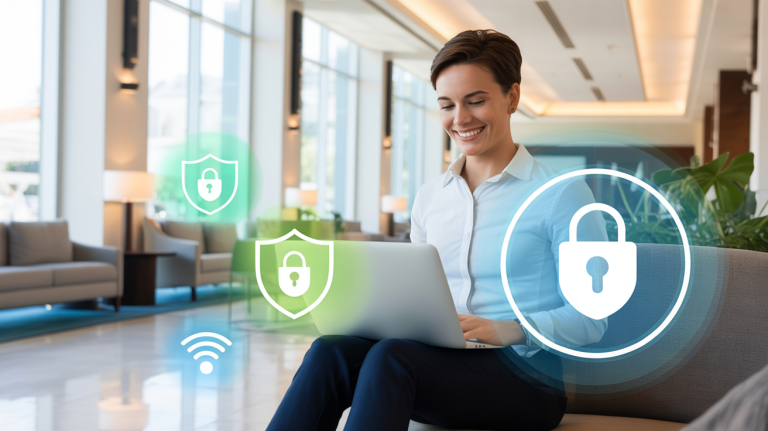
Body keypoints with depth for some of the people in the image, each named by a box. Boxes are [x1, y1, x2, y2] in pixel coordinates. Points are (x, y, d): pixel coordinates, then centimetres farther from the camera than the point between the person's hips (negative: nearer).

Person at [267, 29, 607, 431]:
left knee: (391, 357, -34)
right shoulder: (429, 197, 16)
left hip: (526, 373, -4)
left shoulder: (561, 194, -2)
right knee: (331, 349, -26)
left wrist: (509, 329, -22)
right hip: (441, 367, 5)